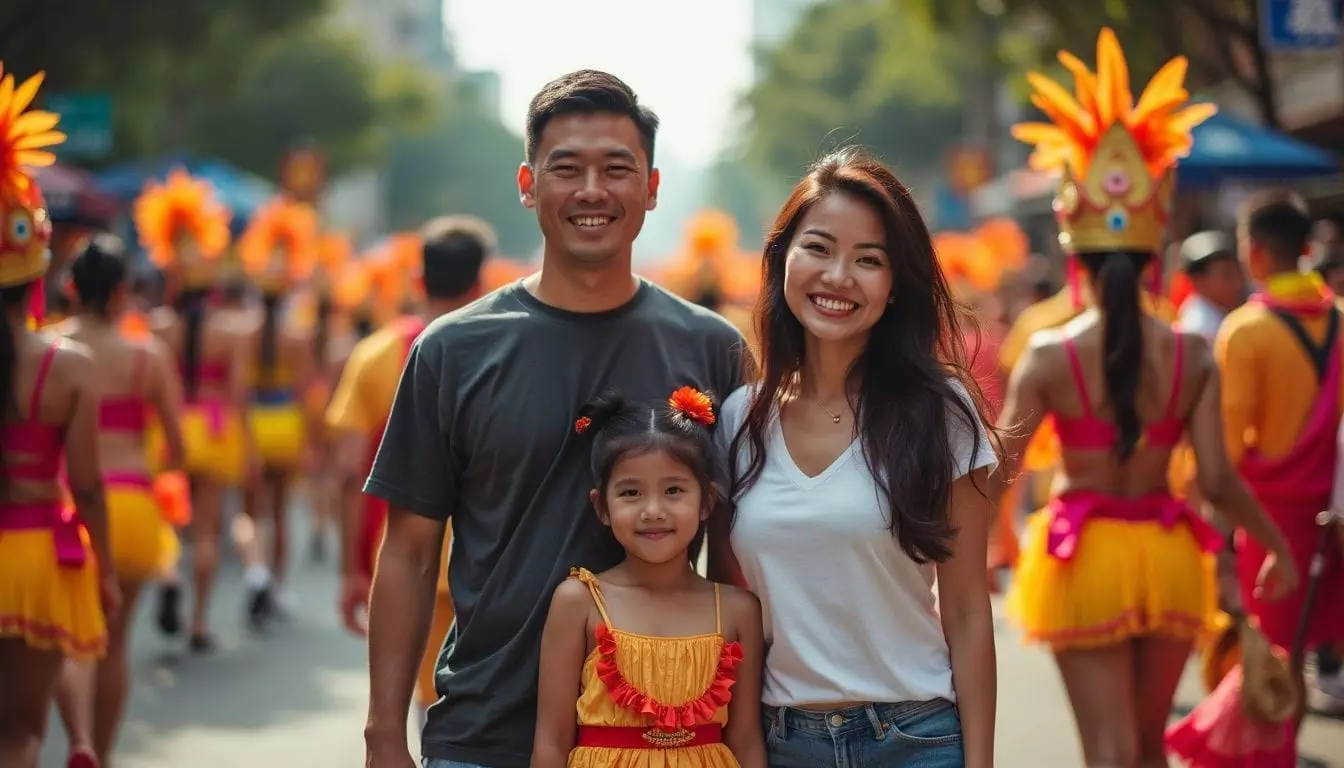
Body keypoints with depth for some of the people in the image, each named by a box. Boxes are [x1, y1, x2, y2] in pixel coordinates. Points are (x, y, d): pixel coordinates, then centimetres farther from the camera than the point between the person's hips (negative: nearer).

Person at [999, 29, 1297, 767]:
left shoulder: (1048, 354, -12)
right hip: (1166, 557, 3)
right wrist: (1280, 545, 8)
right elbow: (1218, 481, -8)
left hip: (1084, 560, -3)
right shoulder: (1192, 356, -6)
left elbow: (995, 475, -12)